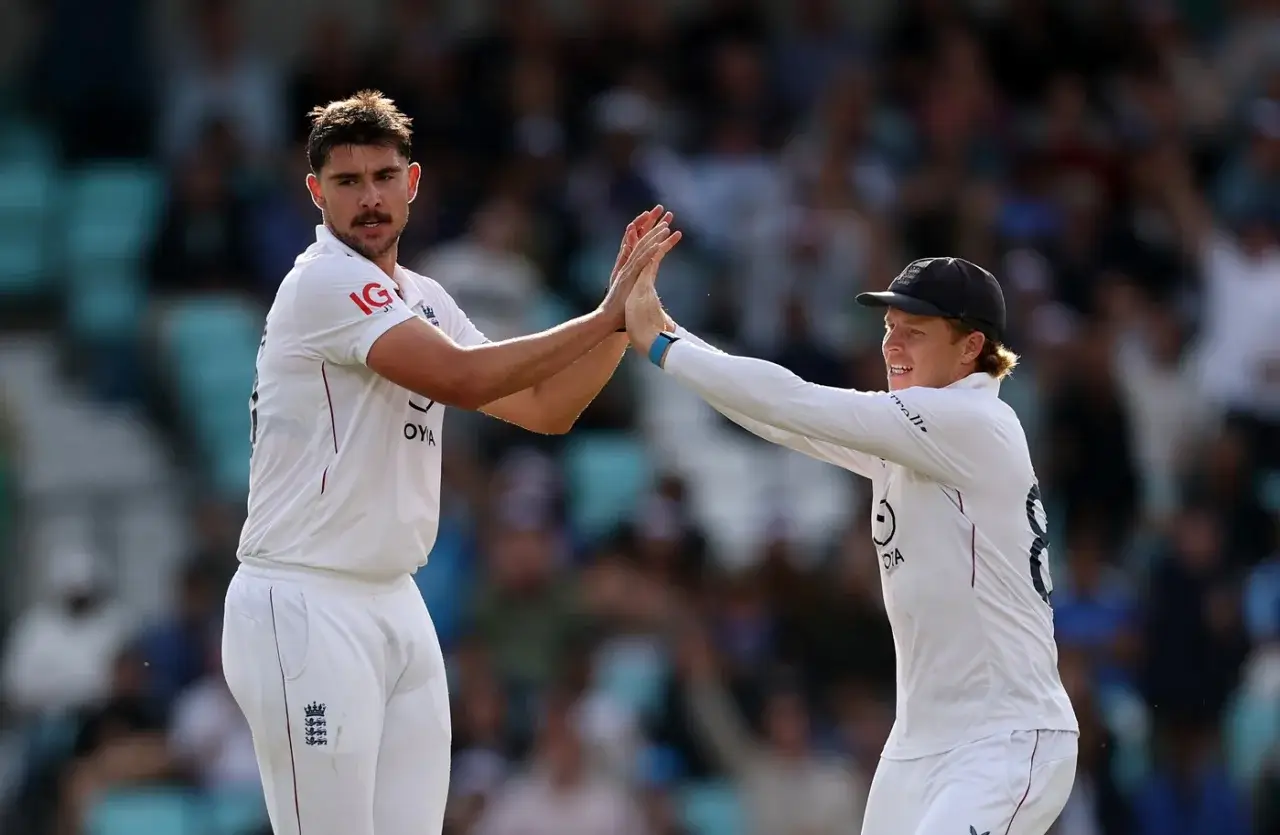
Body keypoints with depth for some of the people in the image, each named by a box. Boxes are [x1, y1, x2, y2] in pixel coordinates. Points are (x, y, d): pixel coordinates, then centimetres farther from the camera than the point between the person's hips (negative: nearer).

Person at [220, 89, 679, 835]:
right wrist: (606, 317, -18)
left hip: (396, 606, 8)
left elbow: (547, 408, 17)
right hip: (305, 608, -8)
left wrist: (627, 311, 4)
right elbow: (460, 378, -22)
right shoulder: (325, 282, -11)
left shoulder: (424, 301, 15)